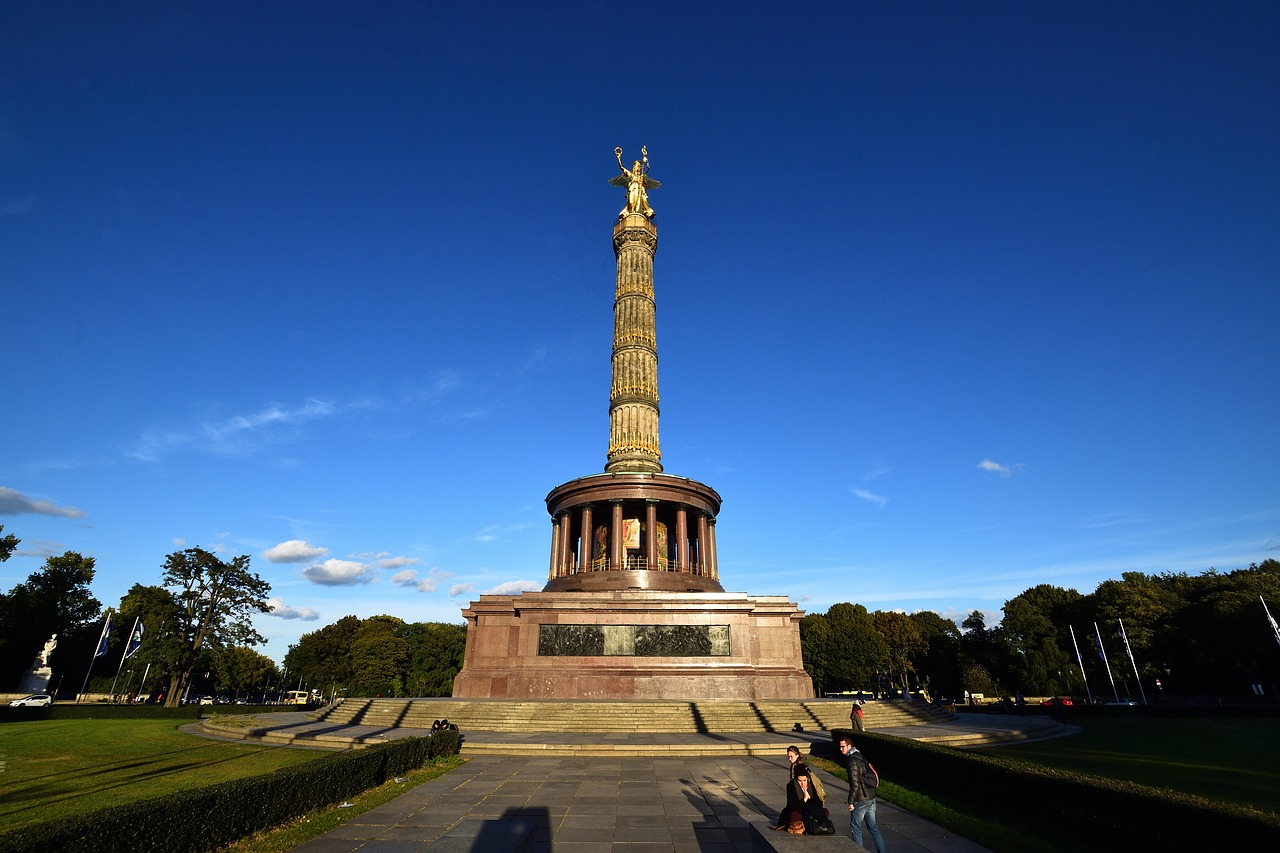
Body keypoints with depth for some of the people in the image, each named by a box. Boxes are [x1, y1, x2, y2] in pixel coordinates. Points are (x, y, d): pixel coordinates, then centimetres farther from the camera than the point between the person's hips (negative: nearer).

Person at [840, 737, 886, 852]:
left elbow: (855, 784, -22)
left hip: (860, 800, -8)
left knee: (855, 827, 8)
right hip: (871, 798, 8)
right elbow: (874, 778, 17)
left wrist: (851, 802, -14)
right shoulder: (860, 756, 8)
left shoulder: (852, 761, -19)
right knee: (873, 827, 15)